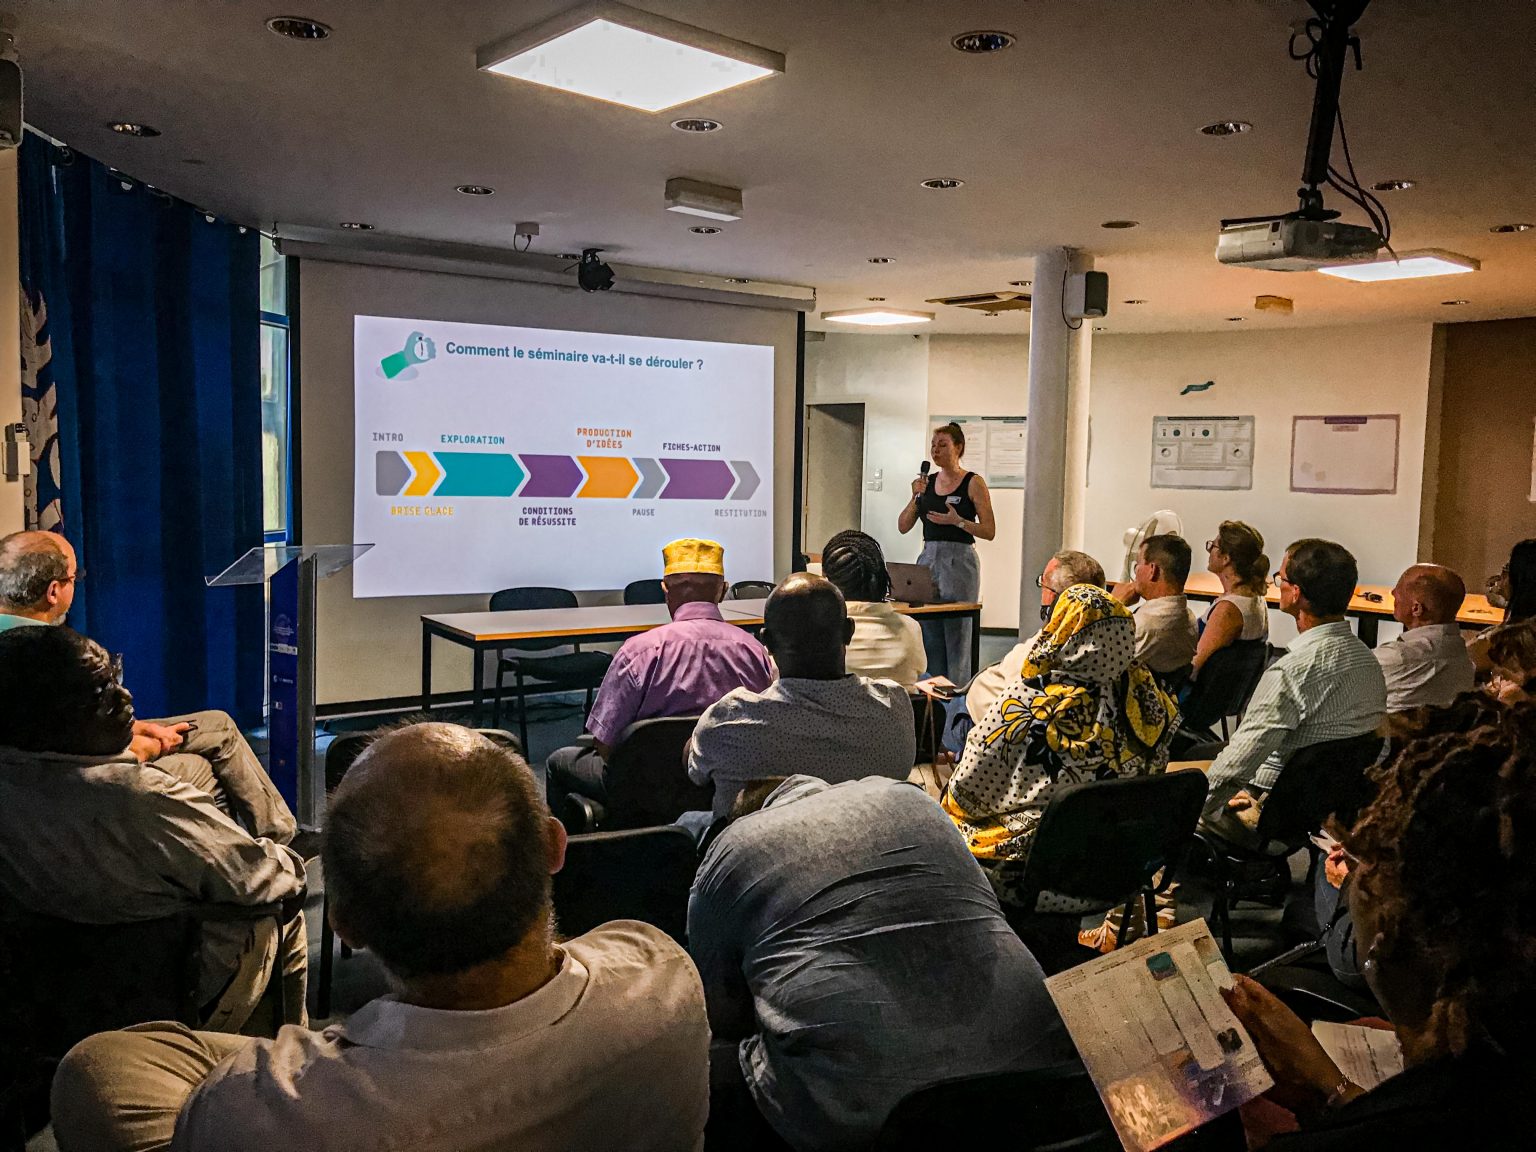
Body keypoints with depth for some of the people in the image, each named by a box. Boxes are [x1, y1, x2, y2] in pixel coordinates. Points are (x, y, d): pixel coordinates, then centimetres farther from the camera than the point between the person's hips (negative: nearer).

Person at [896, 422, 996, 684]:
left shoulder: (973, 483, -3)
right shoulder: (927, 482, 11)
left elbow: (989, 531, -5)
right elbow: (903, 527, 9)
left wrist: (958, 521, -19)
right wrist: (916, 497, -5)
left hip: (959, 561, -5)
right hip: (928, 558, 5)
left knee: (957, 635, -3)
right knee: (929, 636, 6)